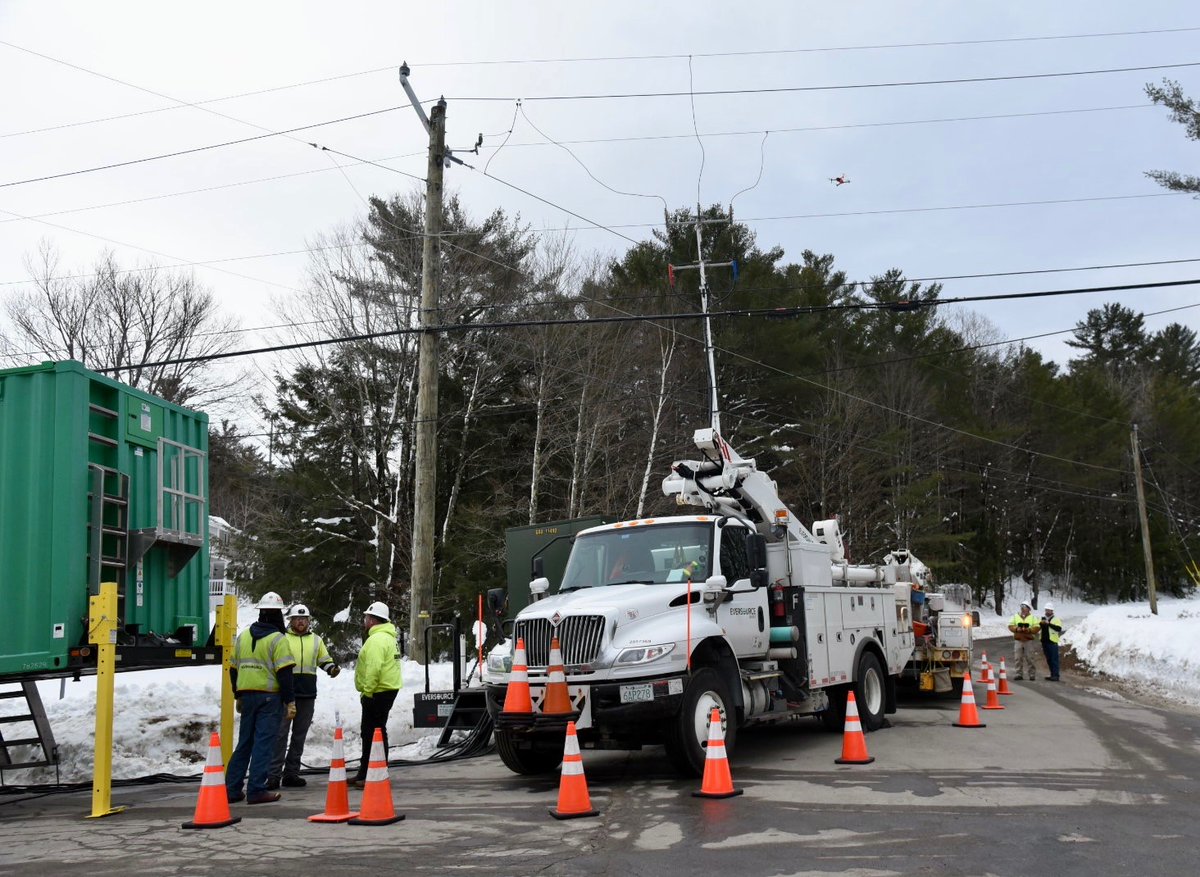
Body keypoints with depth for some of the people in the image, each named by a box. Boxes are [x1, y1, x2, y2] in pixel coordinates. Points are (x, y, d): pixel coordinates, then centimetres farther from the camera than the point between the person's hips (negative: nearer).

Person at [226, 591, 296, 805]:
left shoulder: (242, 636, 11)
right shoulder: (277, 639, -9)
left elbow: (233, 669, 16)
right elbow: (284, 673, -13)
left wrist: (238, 695, 26)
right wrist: (290, 701, -9)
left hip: (247, 696, 6)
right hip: (270, 697, -6)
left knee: (244, 742, 14)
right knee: (264, 743, -3)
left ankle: (232, 788, 15)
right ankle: (256, 790, -3)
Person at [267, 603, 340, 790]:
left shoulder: (316, 640, 12)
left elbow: (325, 660, 18)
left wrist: (332, 668, -4)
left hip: (307, 694, 4)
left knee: (299, 735, 9)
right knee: (280, 733, -6)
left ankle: (291, 773, 17)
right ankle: (274, 774, -3)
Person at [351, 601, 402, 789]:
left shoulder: (377, 639, -17)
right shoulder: (388, 636, 18)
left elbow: (373, 669, -26)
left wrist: (366, 691, -19)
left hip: (377, 693, -11)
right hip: (387, 690, 11)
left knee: (374, 733, -8)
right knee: (370, 732, 17)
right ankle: (365, 774, 25)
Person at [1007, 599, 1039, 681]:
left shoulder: (1032, 617, 6)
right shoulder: (1015, 616, 11)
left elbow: (1036, 628, -1)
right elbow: (1010, 626, 5)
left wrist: (1029, 630, -17)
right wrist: (1016, 629, -14)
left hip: (1029, 640, -2)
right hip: (1018, 640, 2)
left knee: (1029, 658, -2)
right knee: (1017, 658, -1)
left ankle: (1032, 674, 5)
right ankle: (1019, 674, 6)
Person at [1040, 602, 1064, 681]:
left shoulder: (1056, 619, -4)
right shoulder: (1043, 618, 17)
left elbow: (1059, 628, -18)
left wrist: (1049, 623, -23)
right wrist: (1041, 623, 1)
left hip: (1052, 642, -7)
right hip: (1044, 641, 7)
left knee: (1054, 659, -7)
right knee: (1048, 659, 11)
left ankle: (1055, 675, -7)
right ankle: (1052, 674, 17)